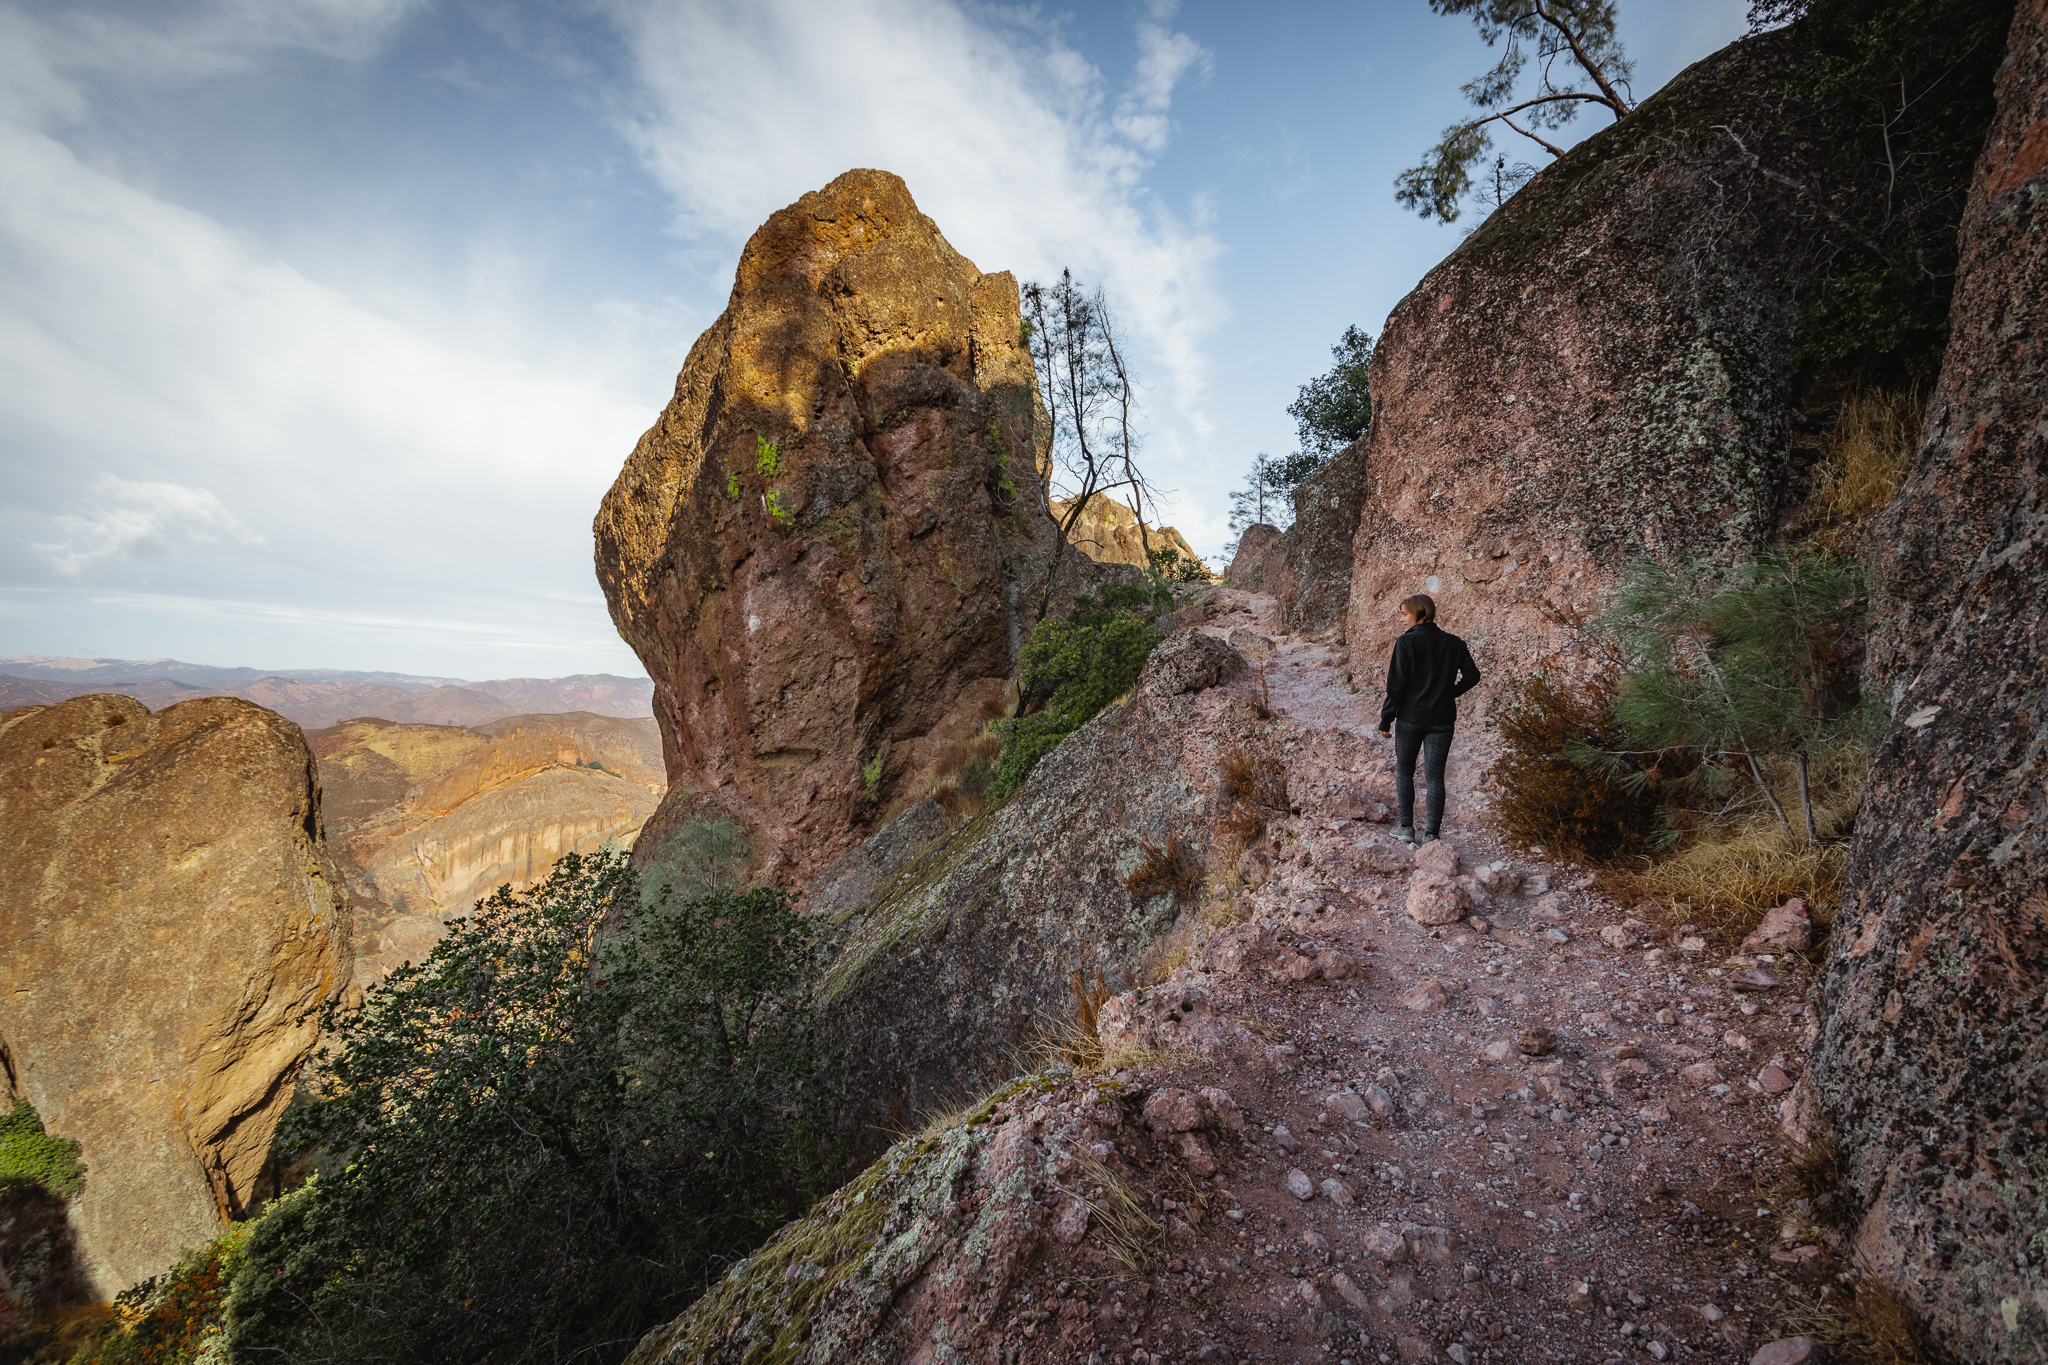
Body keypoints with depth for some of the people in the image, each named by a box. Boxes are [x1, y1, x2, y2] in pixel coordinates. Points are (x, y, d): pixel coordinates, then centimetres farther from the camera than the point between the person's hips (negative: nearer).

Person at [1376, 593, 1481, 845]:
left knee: (1404, 770, 13)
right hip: (1442, 720, 3)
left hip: (1411, 718, -3)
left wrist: (1385, 720, -7)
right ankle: (1431, 833, 7)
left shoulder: (1406, 642, -10)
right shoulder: (1453, 643, 4)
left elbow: (1396, 684, -12)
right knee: (1435, 775, 7)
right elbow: (1472, 676, 8)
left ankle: (1406, 828, 14)